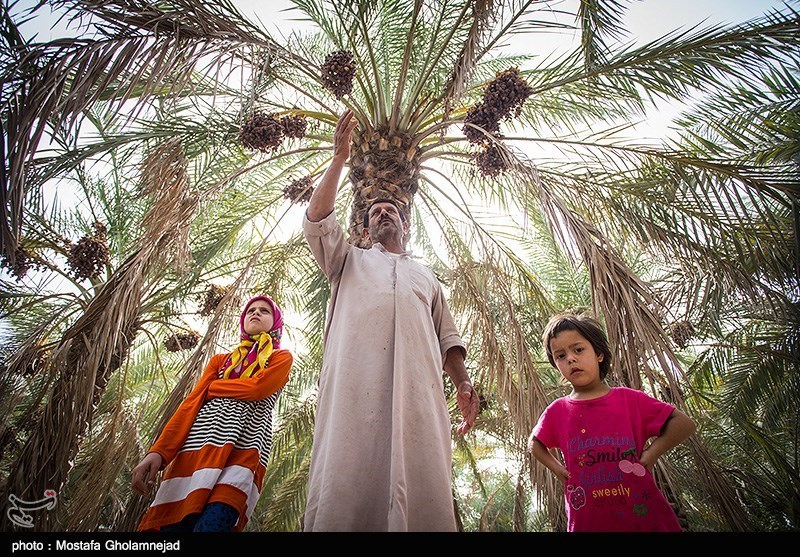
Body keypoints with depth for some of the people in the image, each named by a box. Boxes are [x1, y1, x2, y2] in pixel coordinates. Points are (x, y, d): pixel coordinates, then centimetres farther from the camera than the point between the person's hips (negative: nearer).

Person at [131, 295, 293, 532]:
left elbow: (257, 388, -6)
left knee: (212, 524, -23)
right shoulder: (220, 360, 26)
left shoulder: (281, 358, 16)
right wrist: (158, 451, -3)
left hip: (244, 450, -3)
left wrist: (210, 387, 9)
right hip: (198, 446, 4)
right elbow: (191, 403, 12)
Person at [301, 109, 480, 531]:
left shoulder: (426, 277, 33)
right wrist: (340, 157, 11)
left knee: (423, 489, -10)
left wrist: (463, 383, 6)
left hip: (419, 387, 2)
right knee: (346, 491, -12)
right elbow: (317, 219, 13)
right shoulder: (349, 261, 30)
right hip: (356, 382, -1)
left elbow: (447, 338, 23)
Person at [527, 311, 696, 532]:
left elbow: (684, 424, 0)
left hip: (644, 515, -1)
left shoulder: (629, 399, -4)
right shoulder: (557, 412, 0)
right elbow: (534, 443, 17)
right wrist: (557, 468, 0)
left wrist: (650, 454, -9)